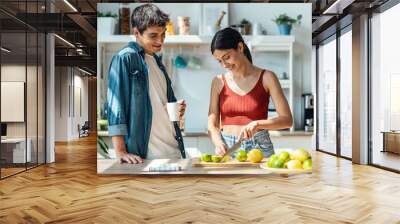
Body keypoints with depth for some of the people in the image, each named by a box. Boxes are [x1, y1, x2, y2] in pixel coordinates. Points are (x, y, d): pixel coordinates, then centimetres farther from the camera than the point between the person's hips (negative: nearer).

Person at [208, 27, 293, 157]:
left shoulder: (266, 78, -1)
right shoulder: (218, 82, 5)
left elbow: (287, 120, -4)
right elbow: (212, 125, 4)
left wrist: (257, 124, -17)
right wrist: (218, 143, -14)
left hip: (258, 147, -1)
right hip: (227, 147, 2)